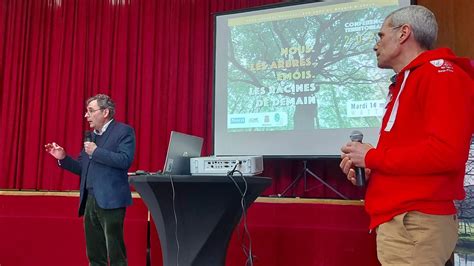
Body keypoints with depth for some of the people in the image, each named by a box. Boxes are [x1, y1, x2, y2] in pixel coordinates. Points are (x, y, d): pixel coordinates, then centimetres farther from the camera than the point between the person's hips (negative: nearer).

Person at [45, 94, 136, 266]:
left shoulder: (124, 131, -4)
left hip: (110, 200, -8)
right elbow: (83, 169, 21)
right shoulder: (91, 135, 19)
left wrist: (96, 151, -15)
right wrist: (63, 158, 5)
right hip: (90, 200, 8)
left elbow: (125, 160, -19)